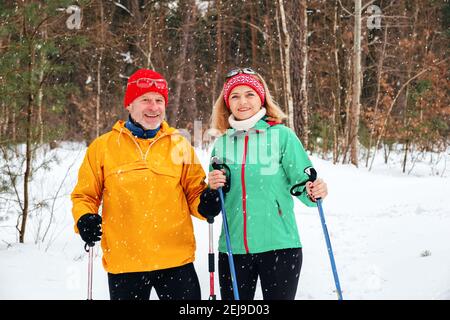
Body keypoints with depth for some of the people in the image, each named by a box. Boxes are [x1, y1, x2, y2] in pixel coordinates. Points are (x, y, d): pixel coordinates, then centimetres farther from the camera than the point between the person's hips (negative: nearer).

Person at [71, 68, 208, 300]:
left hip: (176, 261, 1)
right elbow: (85, 195, 11)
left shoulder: (179, 144, 7)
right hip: (123, 263, 0)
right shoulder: (103, 146, 4)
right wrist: (84, 219, -9)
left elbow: (194, 193, 12)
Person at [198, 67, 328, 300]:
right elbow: (210, 208, 15)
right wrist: (212, 189, -7)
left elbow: (302, 182, -4)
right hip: (233, 248, 4)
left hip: (279, 246, -4)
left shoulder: (282, 135, -2)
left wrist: (313, 193, -26)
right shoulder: (222, 143, 9)